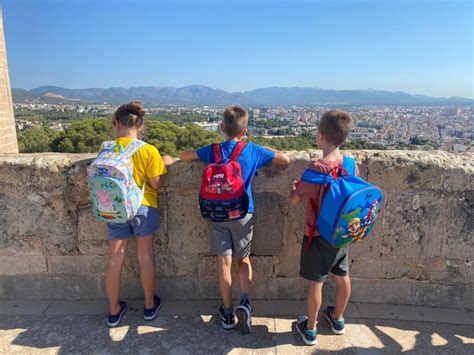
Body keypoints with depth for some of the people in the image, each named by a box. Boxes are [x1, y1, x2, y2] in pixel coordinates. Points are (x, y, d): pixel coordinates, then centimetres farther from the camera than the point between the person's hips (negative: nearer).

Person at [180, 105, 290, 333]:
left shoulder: (212, 151, -1)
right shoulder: (253, 151, -4)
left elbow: (184, 156, 13)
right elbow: (285, 161, 3)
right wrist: (265, 153, 16)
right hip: (243, 214, 0)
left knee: (224, 261, 6)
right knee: (244, 259, 16)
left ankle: (228, 313, 15)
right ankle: (244, 302, -3)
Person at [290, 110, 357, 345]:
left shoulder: (316, 167, -24)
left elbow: (295, 200, -16)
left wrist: (294, 187, 6)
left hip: (319, 234, -6)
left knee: (315, 281, 8)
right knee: (342, 277, 20)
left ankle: (310, 329, 24)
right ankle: (337, 319, 42)